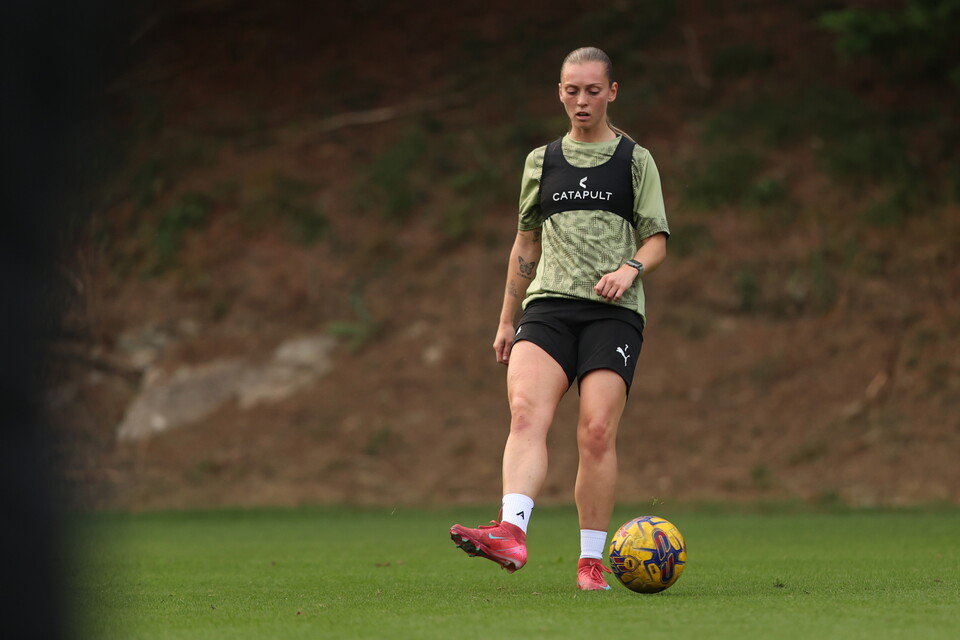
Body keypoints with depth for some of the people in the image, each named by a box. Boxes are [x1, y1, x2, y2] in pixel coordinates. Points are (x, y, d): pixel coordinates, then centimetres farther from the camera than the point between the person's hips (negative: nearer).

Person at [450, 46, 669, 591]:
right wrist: (506, 320, 22)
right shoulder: (542, 161, 18)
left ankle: (592, 560, -4)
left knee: (597, 431, -12)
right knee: (526, 410, -22)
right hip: (548, 304, 2)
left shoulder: (635, 159, 10)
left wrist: (630, 269, -14)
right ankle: (512, 533, -39)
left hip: (613, 311, -2)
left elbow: (657, 241, 8)